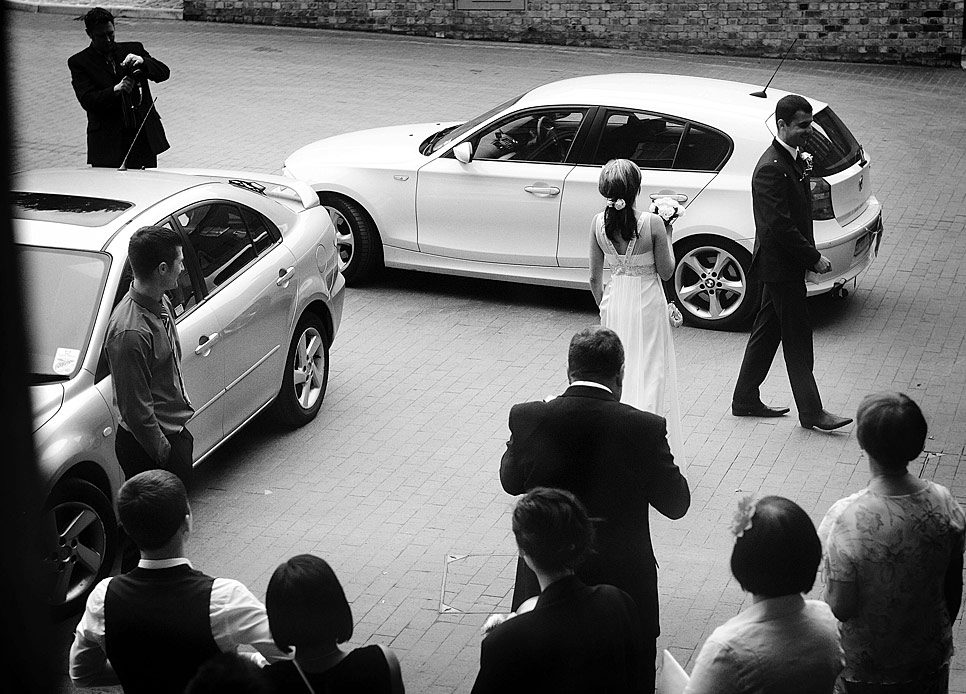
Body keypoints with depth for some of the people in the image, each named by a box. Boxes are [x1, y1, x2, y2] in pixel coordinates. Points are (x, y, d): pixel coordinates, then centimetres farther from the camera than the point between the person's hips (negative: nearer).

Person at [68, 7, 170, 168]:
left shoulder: (134, 49, 13)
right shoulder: (79, 62, 5)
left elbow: (164, 73, 4)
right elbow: (87, 100, -7)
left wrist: (142, 61, -16)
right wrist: (115, 90, -23)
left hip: (145, 138, 2)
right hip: (108, 142, -2)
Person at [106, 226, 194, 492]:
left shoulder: (161, 302, 2)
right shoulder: (129, 332, -29)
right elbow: (135, 408, -24)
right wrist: (164, 453, -18)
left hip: (175, 431, 9)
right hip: (149, 447, -9)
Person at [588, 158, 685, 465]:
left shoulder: (598, 223, -8)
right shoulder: (652, 223, -19)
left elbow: (595, 276, 1)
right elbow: (666, 272, -9)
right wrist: (667, 236, 2)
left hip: (614, 302, 4)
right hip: (647, 302, -4)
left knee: (618, 371, 17)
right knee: (649, 372, 6)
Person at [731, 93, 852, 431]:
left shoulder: (794, 159, 9)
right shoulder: (771, 169, -23)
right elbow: (780, 225, -25)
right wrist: (814, 258, -20)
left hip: (783, 263, 10)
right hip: (780, 264, -10)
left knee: (767, 332, 16)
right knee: (797, 337, -3)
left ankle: (746, 400, 27)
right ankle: (811, 412, 5)